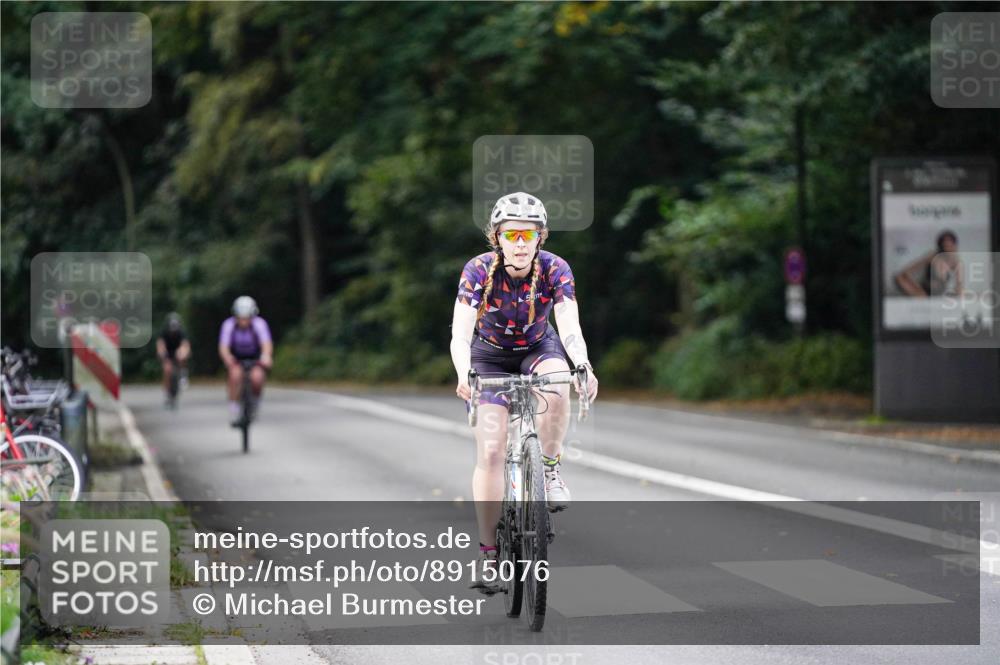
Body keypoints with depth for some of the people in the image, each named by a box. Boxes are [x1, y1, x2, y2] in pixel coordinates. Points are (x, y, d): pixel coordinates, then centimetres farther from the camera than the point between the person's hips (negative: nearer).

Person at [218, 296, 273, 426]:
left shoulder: (259, 324, -22)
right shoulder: (229, 325, -20)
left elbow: (267, 345, -33)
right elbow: (223, 348, -26)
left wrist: (266, 356, -56)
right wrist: (227, 358, -49)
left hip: (256, 360, 0)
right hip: (236, 359, 0)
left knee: (257, 377, -31)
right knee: (236, 373, -33)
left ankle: (255, 399, 3)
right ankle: (233, 410, -22)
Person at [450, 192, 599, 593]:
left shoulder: (555, 270, -23)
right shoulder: (479, 270, -25)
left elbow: (570, 329, -31)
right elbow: (460, 334, -33)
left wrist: (583, 367, -52)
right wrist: (464, 375, -53)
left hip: (538, 348, 1)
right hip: (490, 354, -1)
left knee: (557, 389, -36)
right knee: (490, 453, -12)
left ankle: (550, 469, -12)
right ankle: (488, 552, -5)